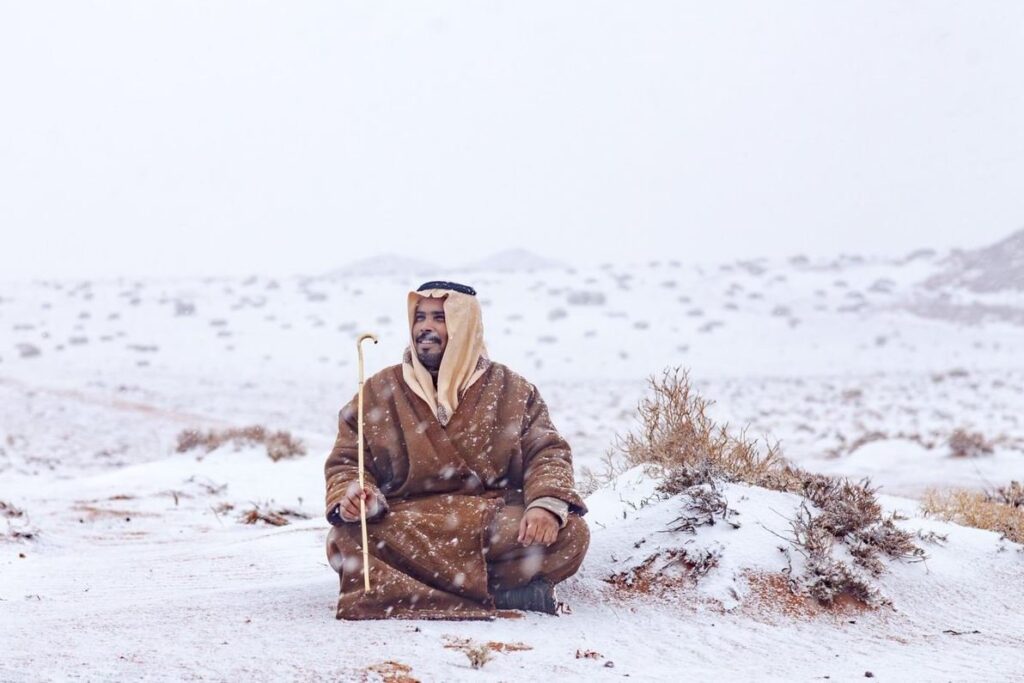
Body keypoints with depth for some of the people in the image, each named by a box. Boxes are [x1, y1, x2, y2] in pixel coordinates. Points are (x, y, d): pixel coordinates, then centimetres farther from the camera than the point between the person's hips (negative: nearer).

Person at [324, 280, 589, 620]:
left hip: (494, 521, 0)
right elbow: (346, 462, 12)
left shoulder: (511, 391, 12)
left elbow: (547, 452, 5)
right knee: (345, 541, -34)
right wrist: (349, 496, -13)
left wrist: (547, 504, -18)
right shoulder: (379, 392, 13)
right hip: (406, 524, 0)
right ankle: (502, 593, -32)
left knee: (570, 534, -29)